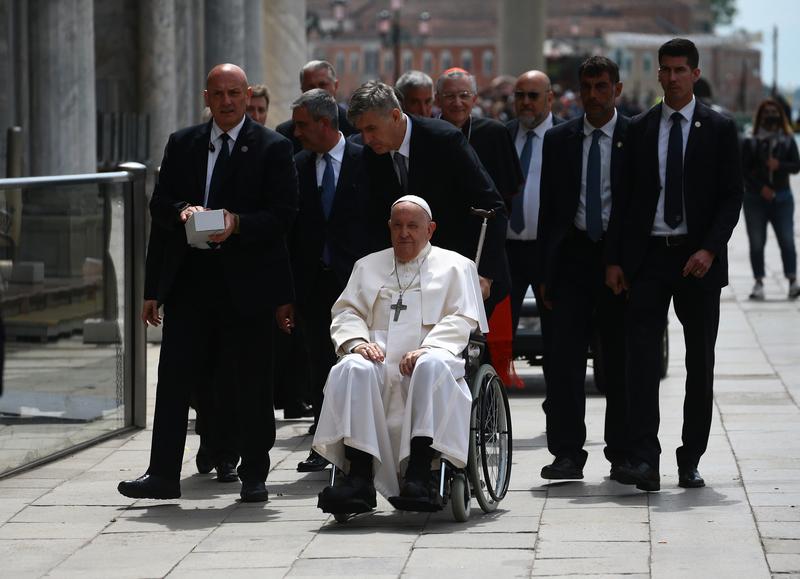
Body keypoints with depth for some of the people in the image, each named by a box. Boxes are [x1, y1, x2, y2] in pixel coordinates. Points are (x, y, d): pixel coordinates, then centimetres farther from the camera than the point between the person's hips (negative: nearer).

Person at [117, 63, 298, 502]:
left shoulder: (272, 148, -1)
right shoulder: (182, 144, 11)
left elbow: (283, 214, -7)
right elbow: (159, 205, 9)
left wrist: (237, 223, -22)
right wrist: (182, 211, -14)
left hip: (247, 282, -3)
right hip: (189, 280, 3)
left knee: (251, 382, 3)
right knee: (174, 378, 1)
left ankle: (253, 476, 13)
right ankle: (164, 474, 5)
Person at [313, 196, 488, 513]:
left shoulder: (455, 266, 18)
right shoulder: (368, 266, 28)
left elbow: (462, 320, 5)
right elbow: (346, 311, 17)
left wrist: (425, 349, -14)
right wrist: (358, 342, -6)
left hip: (430, 354, -2)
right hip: (378, 356, 2)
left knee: (433, 366, -39)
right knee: (352, 369, -34)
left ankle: (419, 473, -46)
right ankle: (359, 478, -43)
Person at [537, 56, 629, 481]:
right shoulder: (558, 140, 8)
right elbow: (548, 207, 10)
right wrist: (545, 270, 4)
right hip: (573, 254, 2)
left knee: (620, 359, 4)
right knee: (564, 356, -6)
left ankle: (622, 453, 13)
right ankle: (567, 453, -4)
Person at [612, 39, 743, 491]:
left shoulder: (719, 129, 3)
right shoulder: (639, 129, 8)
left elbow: (732, 196, -1)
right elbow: (626, 197, 9)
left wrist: (710, 249, -14)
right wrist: (616, 260, 1)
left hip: (699, 257, -1)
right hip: (649, 255, 1)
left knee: (700, 363, 5)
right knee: (641, 356, -10)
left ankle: (691, 462, 13)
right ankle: (645, 460, -14)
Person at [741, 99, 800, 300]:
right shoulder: (750, 143, 4)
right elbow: (744, 170, -3)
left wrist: (780, 165, -18)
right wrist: (760, 187, -14)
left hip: (781, 198, 0)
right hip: (755, 198, 0)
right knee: (756, 243, -1)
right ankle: (759, 282, 3)